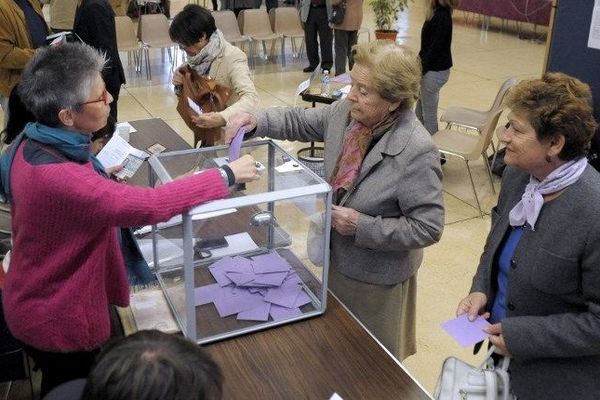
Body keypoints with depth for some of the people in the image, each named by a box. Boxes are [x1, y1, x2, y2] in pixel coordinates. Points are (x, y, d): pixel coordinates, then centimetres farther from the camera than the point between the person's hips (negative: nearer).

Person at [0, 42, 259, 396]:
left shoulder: (34, 143, -7)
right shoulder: (55, 176, -37)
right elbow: (149, 205, -38)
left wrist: (99, 175, 1)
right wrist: (227, 175, -29)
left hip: (48, 300, 8)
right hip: (57, 318, -8)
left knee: (65, 388, 30)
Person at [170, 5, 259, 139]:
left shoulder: (232, 58, -19)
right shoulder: (200, 57, 1)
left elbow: (251, 98, -32)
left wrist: (222, 118, -47)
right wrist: (180, 84, -11)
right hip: (206, 133, 6)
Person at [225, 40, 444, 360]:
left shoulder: (416, 151, -30)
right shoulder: (346, 112, -11)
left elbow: (427, 228, -24)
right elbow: (300, 122, 7)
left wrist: (361, 226, -26)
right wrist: (256, 122, -10)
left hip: (376, 279, -6)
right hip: (335, 258, 6)